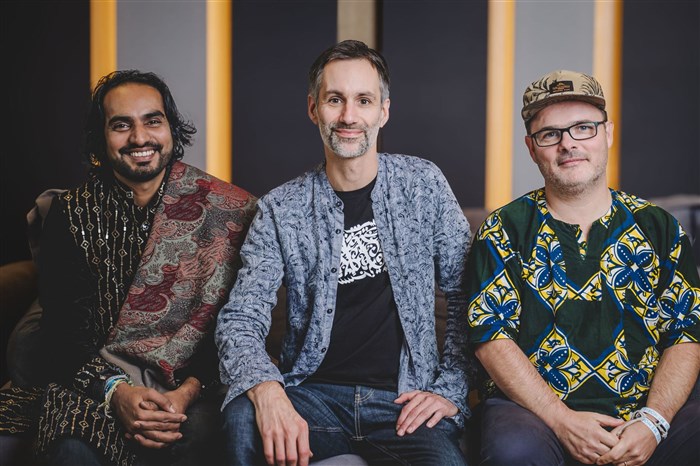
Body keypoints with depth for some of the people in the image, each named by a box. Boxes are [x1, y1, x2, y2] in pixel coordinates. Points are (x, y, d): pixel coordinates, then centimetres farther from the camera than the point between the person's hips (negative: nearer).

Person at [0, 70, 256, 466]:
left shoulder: (225, 209, 2)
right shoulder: (72, 215, 6)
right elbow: (63, 329, 0)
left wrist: (187, 393, -17)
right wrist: (115, 389, -18)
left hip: (189, 384, 0)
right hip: (95, 384, 0)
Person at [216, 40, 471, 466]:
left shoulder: (423, 186, 5)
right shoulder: (281, 210, 2)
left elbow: (468, 294, 9)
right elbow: (241, 318, -5)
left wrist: (450, 390, -1)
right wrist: (265, 390, -26)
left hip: (403, 399, 0)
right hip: (313, 394, 0)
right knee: (244, 419, -32)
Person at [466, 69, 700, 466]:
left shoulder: (659, 229, 11)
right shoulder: (504, 232, 6)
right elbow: (492, 337, -3)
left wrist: (652, 422, -11)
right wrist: (562, 420, -15)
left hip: (647, 409, 2)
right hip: (535, 410, -1)